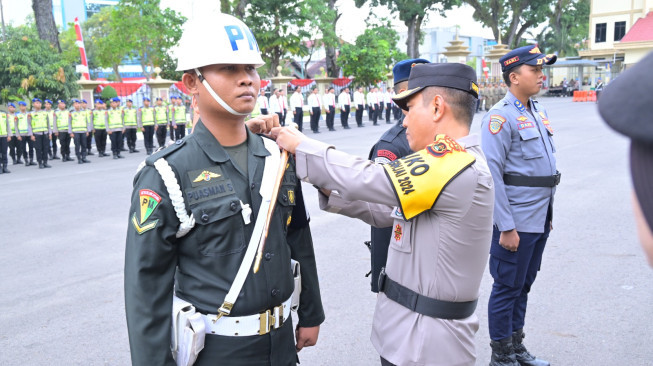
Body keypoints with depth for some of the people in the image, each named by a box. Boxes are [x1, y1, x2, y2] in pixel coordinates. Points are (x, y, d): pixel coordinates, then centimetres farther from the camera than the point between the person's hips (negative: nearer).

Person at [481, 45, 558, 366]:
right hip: (515, 223, -8)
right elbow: (492, 174, -20)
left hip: (539, 220, 8)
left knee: (523, 286, 19)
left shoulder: (538, 112, 12)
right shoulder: (501, 116, -15)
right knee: (508, 288, 5)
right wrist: (506, 228, -20)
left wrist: (548, 214, 17)